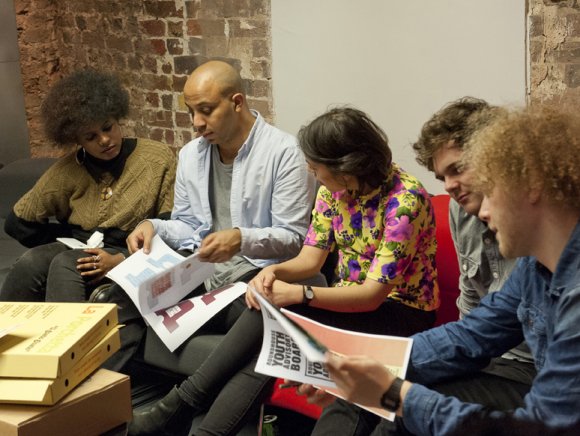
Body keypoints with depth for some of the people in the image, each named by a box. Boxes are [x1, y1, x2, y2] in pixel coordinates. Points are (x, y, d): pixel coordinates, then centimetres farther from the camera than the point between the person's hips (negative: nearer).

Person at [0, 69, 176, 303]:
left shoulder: (157, 158, -2)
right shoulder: (68, 170, 5)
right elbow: (19, 223, 13)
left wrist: (121, 259, -17)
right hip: (81, 254, 3)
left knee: (65, 266, -31)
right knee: (30, 264, -28)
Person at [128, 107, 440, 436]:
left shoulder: (405, 199, -23)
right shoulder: (334, 187, -1)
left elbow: (373, 295, -24)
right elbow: (310, 259, 1)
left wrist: (297, 294, -32)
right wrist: (275, 272, -22)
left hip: (401, 313, -6)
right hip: (348, 302, 6)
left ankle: (181, 408, -20)